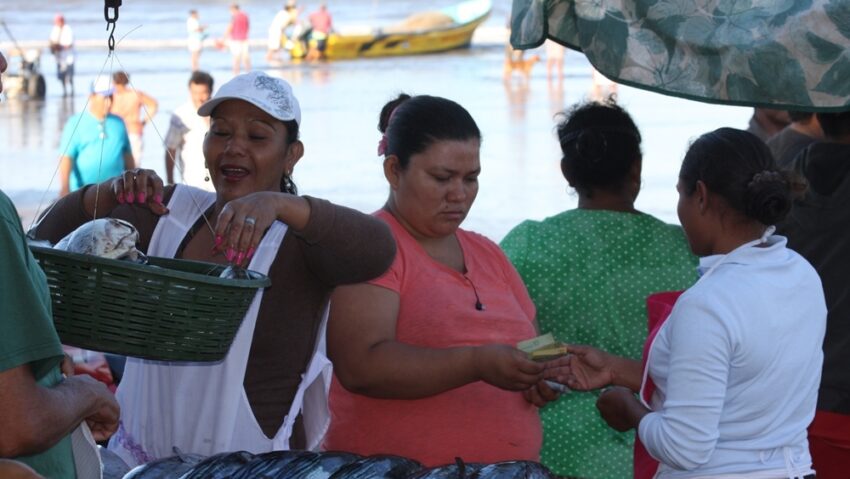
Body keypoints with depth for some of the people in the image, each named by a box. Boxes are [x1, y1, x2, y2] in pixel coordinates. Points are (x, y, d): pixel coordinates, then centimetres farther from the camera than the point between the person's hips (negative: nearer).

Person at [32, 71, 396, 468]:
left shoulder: (301, 235, -7)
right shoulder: (166, 212, 5)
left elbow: (378, 249, -29)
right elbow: (48, 243, 3)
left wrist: (279, 204, -41)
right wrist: (109, 193, -14)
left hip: (251, 464, -4)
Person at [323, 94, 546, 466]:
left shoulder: (488, 255, 16)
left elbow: (530, 347, 20)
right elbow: (360, 366, -19)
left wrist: (543, 374, -3)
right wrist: (477, 364, -27)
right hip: (389, 468, -7)